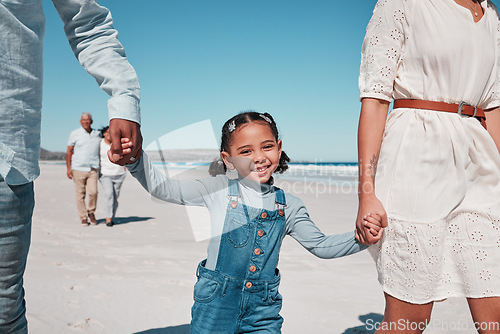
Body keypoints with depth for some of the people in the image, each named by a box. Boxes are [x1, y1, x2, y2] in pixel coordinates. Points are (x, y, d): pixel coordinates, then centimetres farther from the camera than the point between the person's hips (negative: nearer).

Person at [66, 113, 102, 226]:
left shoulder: (97, 134, 10)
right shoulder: (75, 134, 2)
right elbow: (69, 151, 3)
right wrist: (68, 168, -3)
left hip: (93, 169, 2)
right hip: (78, 169, -1)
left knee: (93, 192, -11)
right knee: (80, 194, 2)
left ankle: (91, 212, 14)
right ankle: (83, 218, 13)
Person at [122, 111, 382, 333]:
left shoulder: (289, 206, 0)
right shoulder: (219, 190, -8)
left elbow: (320, 246, 6)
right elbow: (161, 187, -6)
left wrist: (360, 238, -9)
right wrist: (136, 159, -22)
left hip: (263, 310, 2)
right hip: (216, 304, -1)